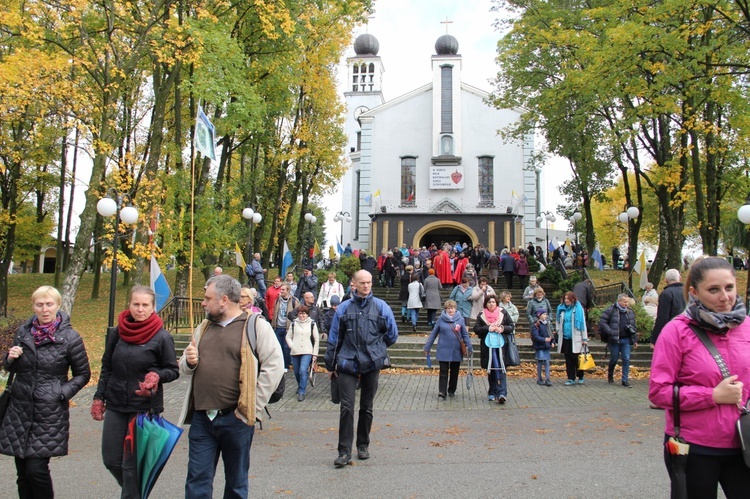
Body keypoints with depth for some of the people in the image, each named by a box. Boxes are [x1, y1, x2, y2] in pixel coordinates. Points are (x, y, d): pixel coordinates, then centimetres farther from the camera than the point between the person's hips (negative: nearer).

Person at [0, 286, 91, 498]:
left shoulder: (70, 338, -9)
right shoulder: (22, 332, 3)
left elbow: (82, 374, 1)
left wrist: (62, 393, -13)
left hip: (50, 412, -4)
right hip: (20, 409, 4)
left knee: (36, 469, -7)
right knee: (22, 471, 10)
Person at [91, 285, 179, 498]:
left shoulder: (162, 337, -9)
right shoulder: (118, 333, 3)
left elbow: (173, 371, -3)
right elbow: (106, 368, 14)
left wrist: (156, 376, -22)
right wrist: (99, 398, 9)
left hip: (145, 407, -5)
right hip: (115, 406, 5)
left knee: (132, 464, 1)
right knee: (111, 460, 11)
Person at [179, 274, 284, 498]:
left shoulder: (255, 325, -5)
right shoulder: (203, 328, 15)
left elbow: (274, 366, -11)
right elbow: (184, 367, 24)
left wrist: (253, 404, -13)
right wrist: (189, 361, 0)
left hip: (236, 419, -5)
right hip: (201, 418, 5)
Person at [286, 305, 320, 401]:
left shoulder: (312, 324, 4)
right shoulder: (293, 323, 8)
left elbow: (317, 340, 7)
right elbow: (288, 336, 13)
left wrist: (315, 354, 2)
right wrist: (291, 346, -5)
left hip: (307, 352, -3)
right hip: (295, 352, 3)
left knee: (303, 371, -18)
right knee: (297, 372, 12)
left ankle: (301, 392, -10)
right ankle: (300, 386, 39)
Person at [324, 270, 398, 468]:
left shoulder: (381, 307, 0)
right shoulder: (344, 308, 1)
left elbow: (392, 334, 9)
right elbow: (334, 338, 7)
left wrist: (376, 348, 11)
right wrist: (331, 364, 10)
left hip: (372, 364, 1)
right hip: (347, 364, 0)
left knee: (367, 407, 13)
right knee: (347, 407, -6)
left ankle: (363, 445, 28)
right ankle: (344, 451, 1)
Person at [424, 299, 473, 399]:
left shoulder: (460, 319, 0)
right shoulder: (441, 319, -3)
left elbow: (465, 335, 5)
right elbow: (433, 334, 4)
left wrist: (469, 347, -2)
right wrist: (427, 347, 5)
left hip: (456, 351, 2)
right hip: (443, 351, -2)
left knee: (454, 372, 12)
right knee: (443, 372, -4)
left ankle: (452, 391, 26)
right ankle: (442, 392, -3)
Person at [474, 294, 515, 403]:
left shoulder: (503, 313, 6)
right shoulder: (481, 315, 7)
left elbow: (511, 326, 8)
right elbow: (476, 329, 1)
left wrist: (503, 328, -11)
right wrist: (488, 328, -13)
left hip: (501, 345, -1)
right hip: (487, 346, 1)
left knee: (501, 369, -10)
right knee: (490, 370, 9)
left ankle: (502, 393, -15)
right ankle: (492, 393, 19)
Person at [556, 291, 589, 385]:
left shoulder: (578, 309, -5)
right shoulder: (561, 308, 7)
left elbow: (583, 324, -3)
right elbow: (559, 322, 19)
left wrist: (585, 339, -4)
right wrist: (559, 332, 10)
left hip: (575, 338, -4)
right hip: (565, 338, 4)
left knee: (576, 359, 0)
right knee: (568, 359, 7)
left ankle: (580, 377, 19)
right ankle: (571, 378, 15)